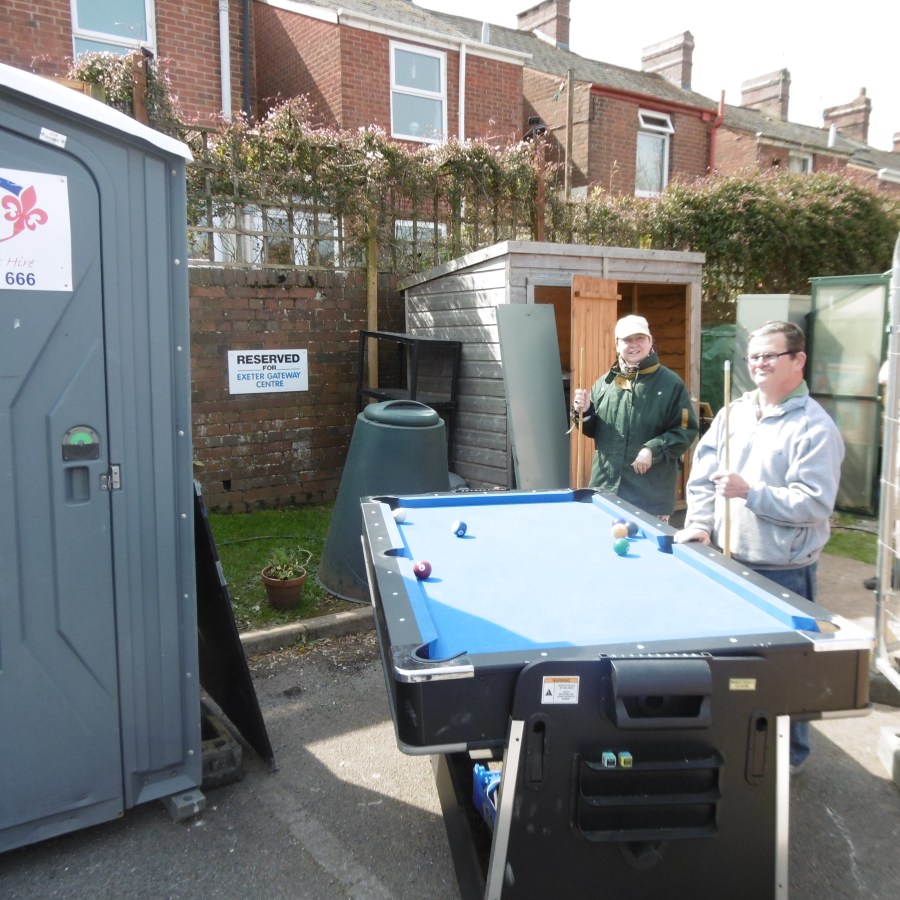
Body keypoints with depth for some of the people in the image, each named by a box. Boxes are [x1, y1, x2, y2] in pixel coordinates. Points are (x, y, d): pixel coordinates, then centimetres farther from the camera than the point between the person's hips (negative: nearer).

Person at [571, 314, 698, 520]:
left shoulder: (671, 384, -3)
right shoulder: (605, 382, 10)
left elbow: (687, 430, -6)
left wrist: (654, 450, -18)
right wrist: (584, 412, -3)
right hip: (605, 488, 4)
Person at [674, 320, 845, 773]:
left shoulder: (816, 427, -12)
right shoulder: (732, 413, 7)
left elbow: (814, 503, -19)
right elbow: (702, 475, 8)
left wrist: (750, 493, -25)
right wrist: (699, 524, -5)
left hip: (784, 573, -6)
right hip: (728, 561, 6)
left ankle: (790, 753, 29)